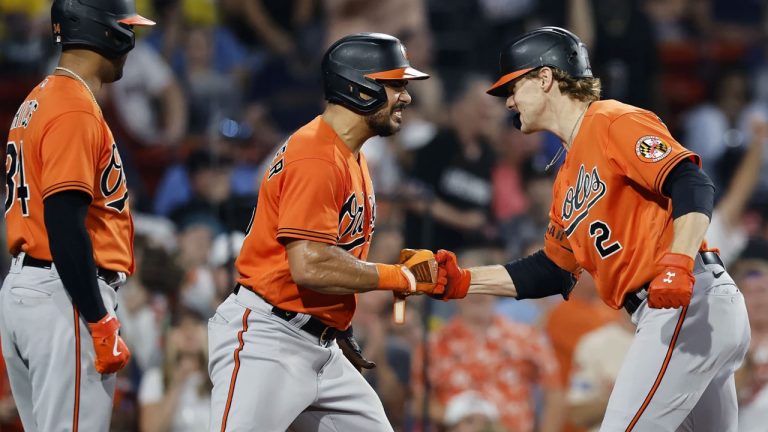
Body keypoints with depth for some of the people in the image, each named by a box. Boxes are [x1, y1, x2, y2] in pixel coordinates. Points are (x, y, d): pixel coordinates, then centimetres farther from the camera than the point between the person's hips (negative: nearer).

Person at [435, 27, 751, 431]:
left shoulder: (614, 123, -5)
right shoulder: (567, 177, 23)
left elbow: (693, 185, -17)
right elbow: (551, 272, 27)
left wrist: (678, 263, -32)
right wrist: (465, 282, 18)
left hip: (689, 304, -10)